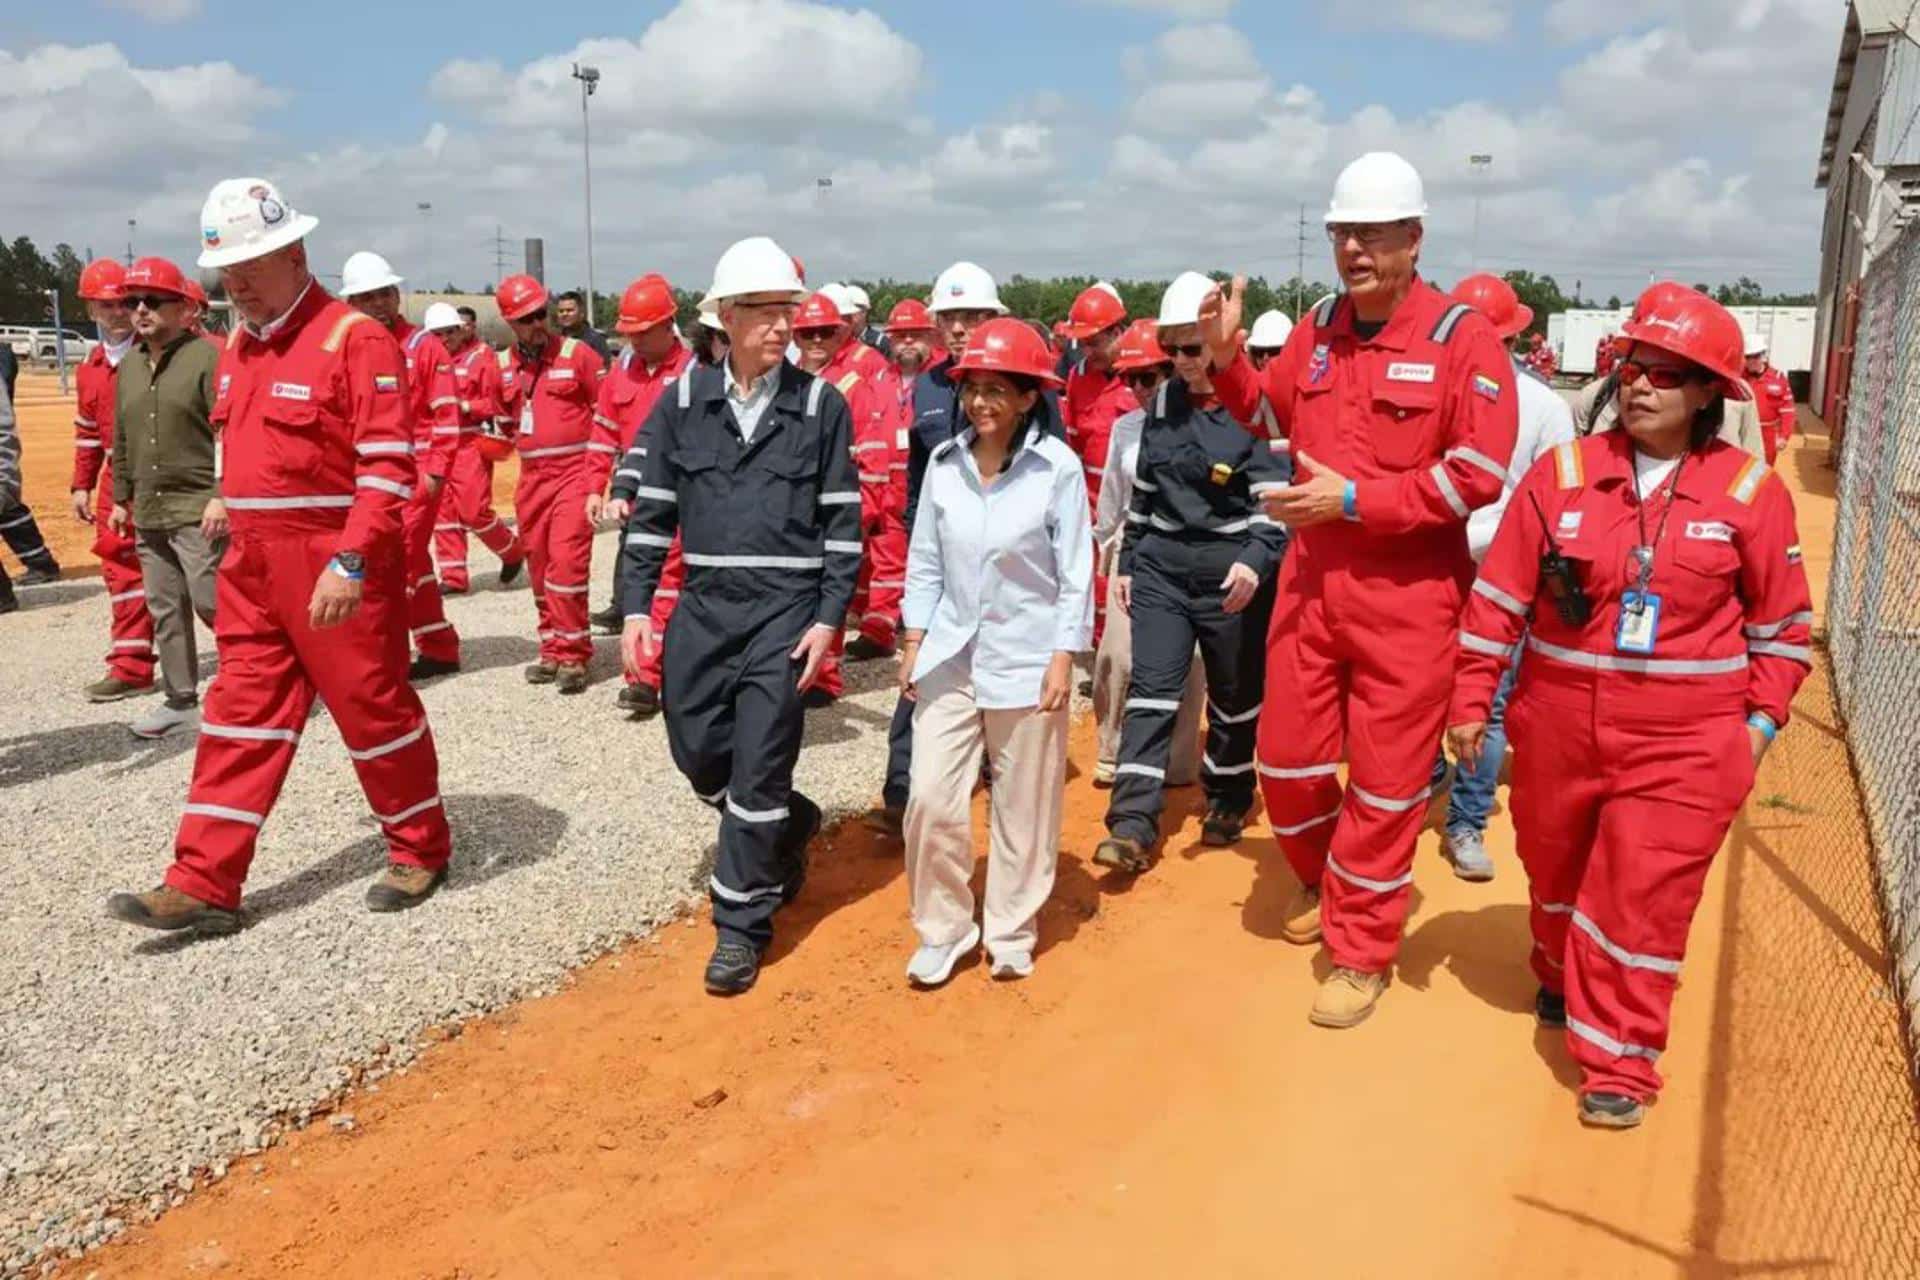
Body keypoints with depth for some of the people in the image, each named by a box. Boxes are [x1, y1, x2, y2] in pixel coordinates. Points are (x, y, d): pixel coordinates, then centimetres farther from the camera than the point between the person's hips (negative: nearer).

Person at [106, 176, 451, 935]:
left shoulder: (355, 339, -13)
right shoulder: (238, 345, 13)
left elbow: (388, 465, -19)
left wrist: (351, 563, -25)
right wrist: (233, 515, 18)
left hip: (336, 565, -8)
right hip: (253, 563, 8)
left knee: (373, 707, 4)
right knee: (241, 715, 8)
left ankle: (421, 851, 22)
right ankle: (203, 887, 13)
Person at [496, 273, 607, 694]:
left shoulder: (577, 354, -5)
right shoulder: (503, 365, 9)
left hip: (574, 471, -6)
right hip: (531, 476, 6)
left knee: (566, 563, -14)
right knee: (541, 566, 11)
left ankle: (571, 655, -6)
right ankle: (553, 651, 22)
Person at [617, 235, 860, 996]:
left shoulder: (821, 405, -2)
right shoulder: (684, 400, 3)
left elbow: (843, 521, -1)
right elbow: (652, 509, 6)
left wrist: (830, 618, -8)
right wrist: (635, 606, 0)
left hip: (787, 609, -3)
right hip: (704, 604, 4)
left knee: (758, 769, -2)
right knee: (698, 752, 10)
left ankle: (742, 925, 13)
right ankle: (790, 826, 39)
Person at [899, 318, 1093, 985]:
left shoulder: (1058, 466, -11)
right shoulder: (944, 461, -1)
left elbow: (1075, 572, -7)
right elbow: (925, 561, 7)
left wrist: (1063, 658, -10)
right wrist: (913, 641, 5)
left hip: (1026, 659, -3)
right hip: (949, 655, 3)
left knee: (1024, 807, 9)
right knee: (931, 799, 1)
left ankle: (1011, 934, 27)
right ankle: (944, 930, 21)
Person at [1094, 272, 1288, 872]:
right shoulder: (1163, 403, 7)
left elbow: (1277, 497, -13)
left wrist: (1256, 560, -27)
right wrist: (1127, 561, 13)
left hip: (1232, 573, -4)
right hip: (1161, 565, 4)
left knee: (1234, 695, 12)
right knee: (1151, 690, -4)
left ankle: (1229, 800, 32)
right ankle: (1133, 823, -5)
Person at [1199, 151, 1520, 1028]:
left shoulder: (1462, 338, -10)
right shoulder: (1318, 329, 7)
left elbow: (1478, 474, -16)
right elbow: (1272, 414, 23)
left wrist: (1354, 498, -19)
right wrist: (1226, 359, 5)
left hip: (1409, 591, -5)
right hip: (1311, 576, 5)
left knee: (1386, 777, 4)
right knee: (1287, 756, 13)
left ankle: (1362, 953, 20)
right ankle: (1323, 879, 42)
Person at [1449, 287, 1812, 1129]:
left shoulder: (1752, 491, -3)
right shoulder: (1562, 473, -2)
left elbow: (1782, 623, 6)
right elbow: (1500, 596, 0)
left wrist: (1761, 721, 1)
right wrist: (1471, 700, -1)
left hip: (1684, 738, -2)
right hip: (1558, 723, 2)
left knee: (1643, 895, -4)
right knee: (1554, 870, 20)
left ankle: (1619, 1065, 11)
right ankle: (1561, 981, 48)